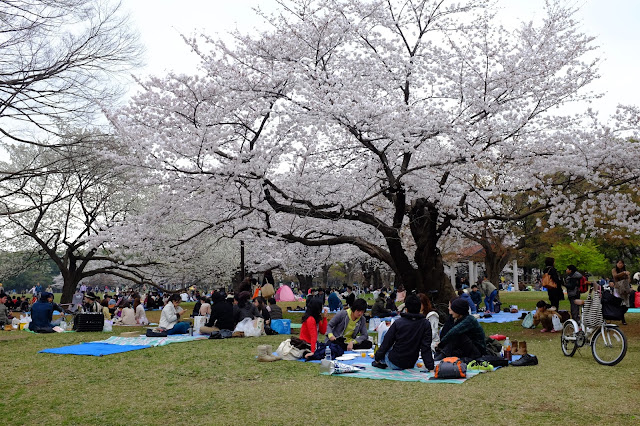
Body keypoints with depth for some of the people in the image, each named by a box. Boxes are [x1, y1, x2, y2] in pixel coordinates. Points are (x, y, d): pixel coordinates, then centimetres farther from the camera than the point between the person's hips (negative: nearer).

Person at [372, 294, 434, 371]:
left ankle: (382, 362, 23)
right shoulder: (426, 324, -11)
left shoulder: (398, 322, -15)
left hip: (394, 364, -4)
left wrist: (377, 358, 7)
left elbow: (386, 343, -7)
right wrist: (430, 367, -4)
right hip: (410, 365, 4)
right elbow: (426, 348, -11)